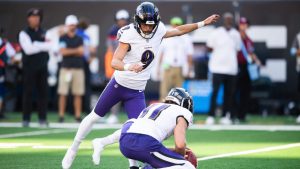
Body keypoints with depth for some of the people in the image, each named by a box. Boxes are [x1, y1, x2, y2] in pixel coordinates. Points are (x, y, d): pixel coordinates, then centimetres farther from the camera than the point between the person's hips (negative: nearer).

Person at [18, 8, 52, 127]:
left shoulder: (45, 33, 12)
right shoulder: (24, 34, -3)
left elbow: (50, 47, 2)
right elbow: (28, 49, -16)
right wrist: (43, 45, -14)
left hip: (42, 68, 4)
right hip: (29, 67, -4)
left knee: (43, 92, 1)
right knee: (28, 93, -2)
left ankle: (42, 119, 4)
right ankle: (26, 119, 2)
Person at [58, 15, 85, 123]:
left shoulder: (79, 39, 12)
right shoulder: (63, 39, 3)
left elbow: (81, 52, 0)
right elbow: (62, 52, -10)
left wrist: (69, 51, -7)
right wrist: (76, 50, -4)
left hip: (78, 68, 3)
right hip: (66, 68, -3)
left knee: (78, 94, 1)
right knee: (63, 94, -4)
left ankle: (78, 116, 4)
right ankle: (61, 115, -1)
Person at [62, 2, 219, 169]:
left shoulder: (159, 31, -7)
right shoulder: (129, 35, -24)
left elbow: (179, 30, 11)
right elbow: (115, 62, -32)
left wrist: (203, 23, 7)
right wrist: (128, 67, -52)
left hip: (137, 92, 4)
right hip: (118, 85, -4)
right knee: (94, 117, 11)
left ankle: (101, 144, 8)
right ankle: (73, 150, 30)